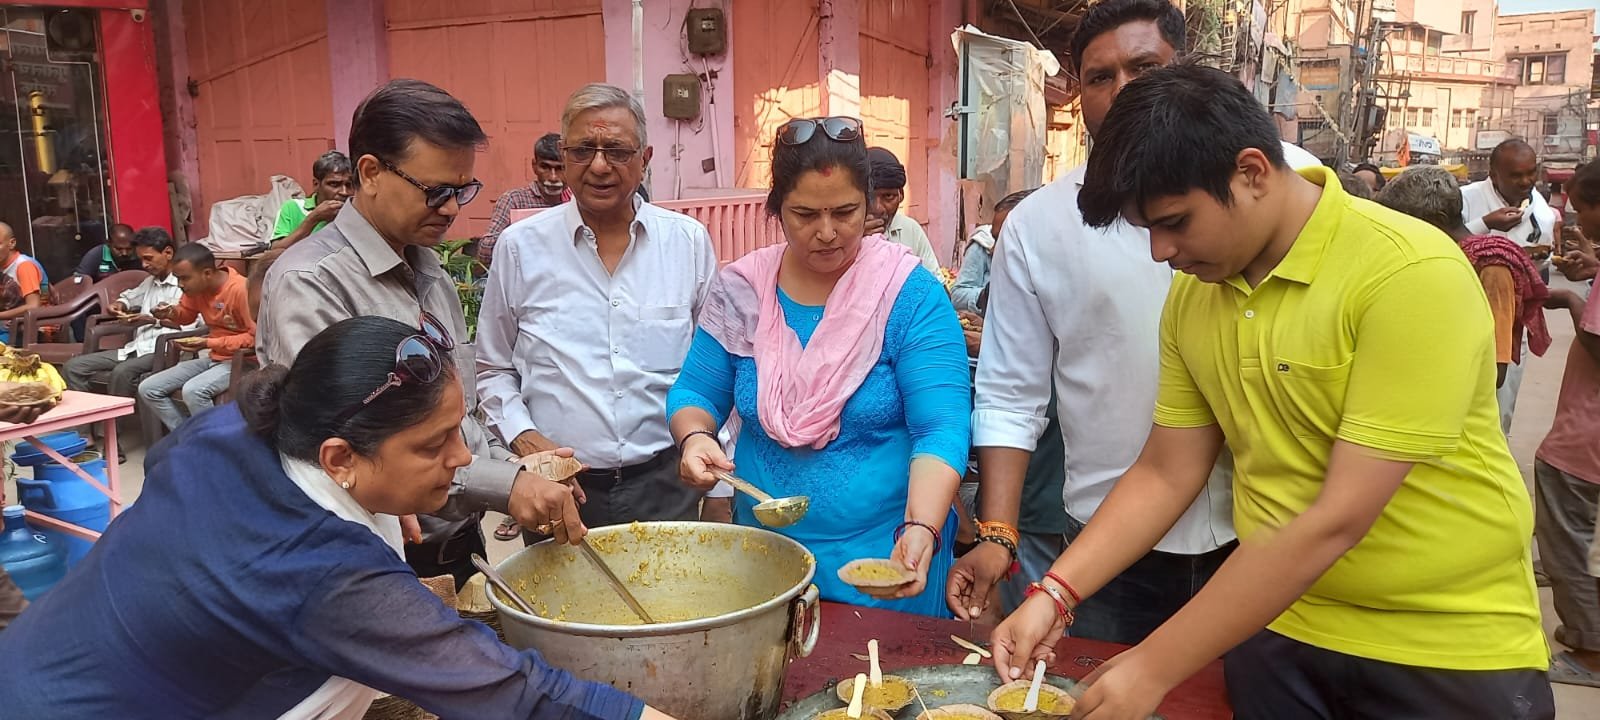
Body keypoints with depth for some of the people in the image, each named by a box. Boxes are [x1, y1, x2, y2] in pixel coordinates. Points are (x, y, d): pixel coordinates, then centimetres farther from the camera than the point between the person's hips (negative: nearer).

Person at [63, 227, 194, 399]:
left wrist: (153, 320, -18)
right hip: (136, 348, 9)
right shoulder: (150, 281, 23)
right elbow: (129, 296, 45)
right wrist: (119, 305, 21)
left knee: (122, 372, -36)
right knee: (74, 366, -3)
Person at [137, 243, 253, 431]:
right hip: (212, 357, 9)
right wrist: (172, 313, -2)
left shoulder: (241, 289, -22)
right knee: (148, 389, 1)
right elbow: (187, 314, 22)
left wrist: (210, 343, -23)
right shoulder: (197, 286, 1)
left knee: (193, 391, -33)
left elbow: (256, 337, -20)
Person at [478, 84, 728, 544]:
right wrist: (523, 438, -7)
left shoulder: (690, 241, 1)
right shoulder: (520, 246, 0)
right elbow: (493, 370, 10)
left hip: (666, 483, 0)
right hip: (558, 488, 0)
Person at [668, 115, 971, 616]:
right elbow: (694, 394, 6)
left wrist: (921, 530, -33)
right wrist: (695, 437, -17)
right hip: (764, 552, 3)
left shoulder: (911, 294, -12)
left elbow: (941, 429, -18)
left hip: (885, 558, -2)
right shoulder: (740, 289, -3)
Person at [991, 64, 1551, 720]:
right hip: (1272, 626, 5)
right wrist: (1054, 594, -10)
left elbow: (1338, 519, -26)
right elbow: (1165, 473, 2)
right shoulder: (1192, 296, -4)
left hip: (1450, 648, -4)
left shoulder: (1413, 275, -22)